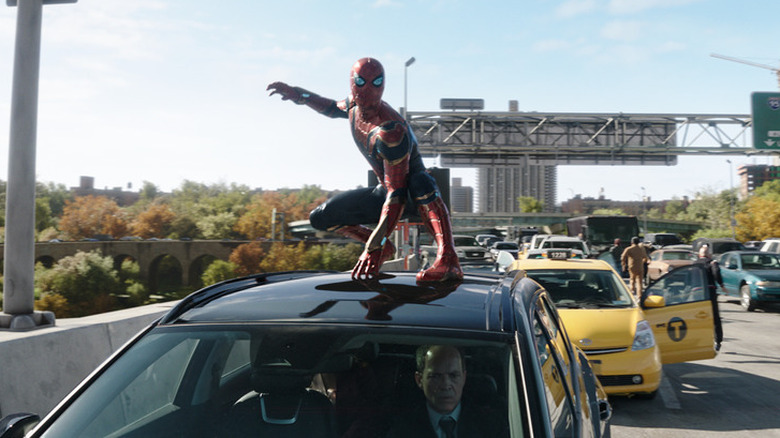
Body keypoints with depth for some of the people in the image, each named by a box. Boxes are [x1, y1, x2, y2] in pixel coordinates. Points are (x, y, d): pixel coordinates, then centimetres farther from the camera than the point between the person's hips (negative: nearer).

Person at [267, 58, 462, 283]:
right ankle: (384, 248, 6)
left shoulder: (389, 130, -33)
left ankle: (448, 260, -52)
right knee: (320, 218, -1)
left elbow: (397, 193, -37)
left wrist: (375, 245, -42)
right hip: (384, 190, 8)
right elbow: (332, 108, 22)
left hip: (411, 190, -8)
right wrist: (297, 94, 10)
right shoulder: (354, 106, -7)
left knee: (420, 183, -46)